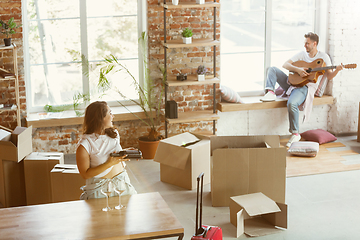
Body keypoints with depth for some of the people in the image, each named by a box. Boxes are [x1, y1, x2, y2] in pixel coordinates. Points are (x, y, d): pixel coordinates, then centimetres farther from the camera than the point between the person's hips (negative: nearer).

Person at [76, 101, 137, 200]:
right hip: (100, 187, -5)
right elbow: (85, 174, -14)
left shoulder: (113, 133, 6)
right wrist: (110, 163, -19)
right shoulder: (84, 145, -13)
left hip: (122, 181, 5)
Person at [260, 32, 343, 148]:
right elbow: (285, 64, 5)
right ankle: (270, 93, -23)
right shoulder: (302, 54, 14)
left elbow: (329, 76, -2)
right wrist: (298, 70, -13)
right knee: (272, 69, -4)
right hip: (293, 82, 6)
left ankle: (295, 134, -23)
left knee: (291, 103, -35)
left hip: (306, 87, -6)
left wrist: (337, 70, -23)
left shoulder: (323, 57, 2)